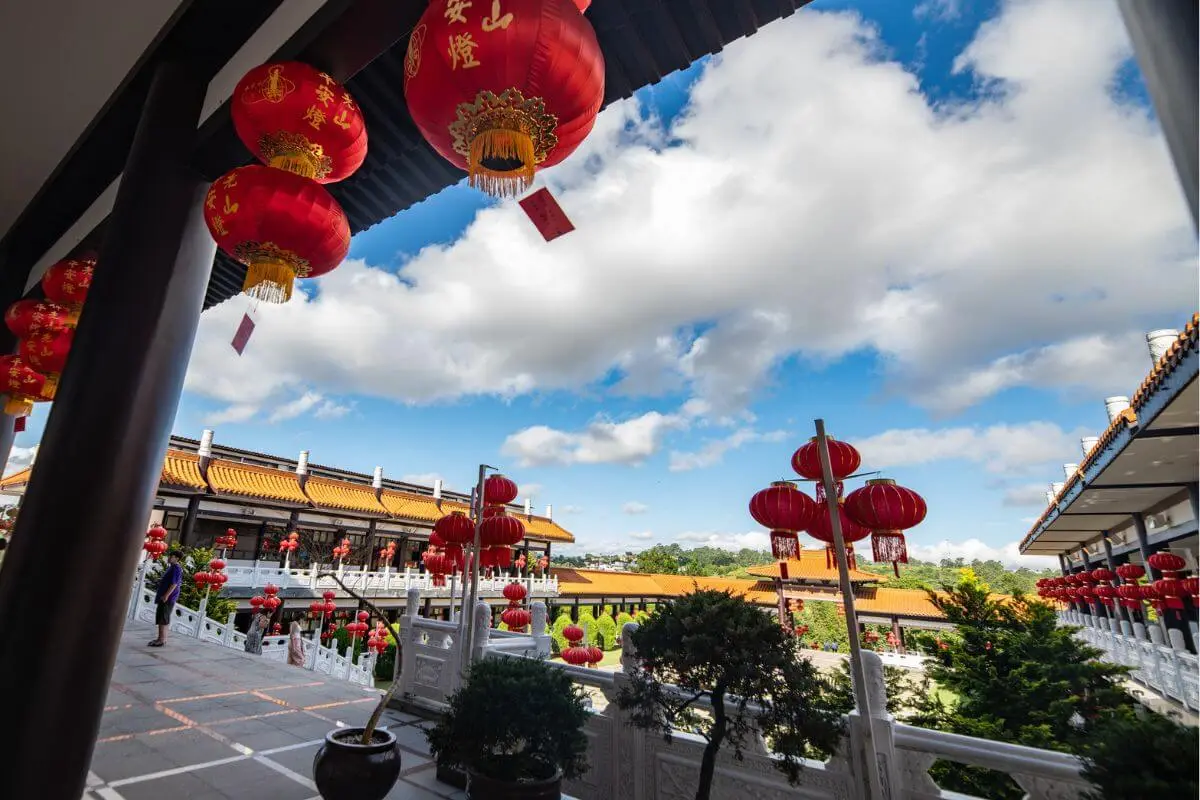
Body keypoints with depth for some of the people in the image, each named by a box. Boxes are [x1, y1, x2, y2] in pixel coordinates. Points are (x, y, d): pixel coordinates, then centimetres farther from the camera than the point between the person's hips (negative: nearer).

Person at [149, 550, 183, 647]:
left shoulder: (176, 569, -16)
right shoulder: (171, 567, 15)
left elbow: (174, 584, -22)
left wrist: (166, 595, -25)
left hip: (168, 598, -10)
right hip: (163, 597, 10)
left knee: (163, 619, -6)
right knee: (161, 618, 15)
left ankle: (161, 640, -1)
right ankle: (162, 638, 23)